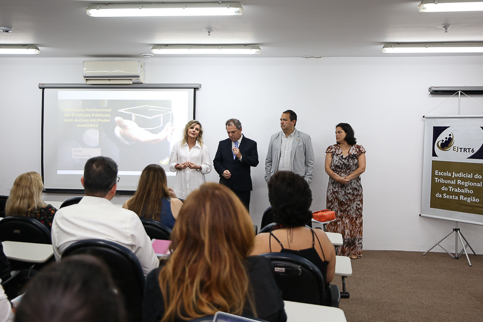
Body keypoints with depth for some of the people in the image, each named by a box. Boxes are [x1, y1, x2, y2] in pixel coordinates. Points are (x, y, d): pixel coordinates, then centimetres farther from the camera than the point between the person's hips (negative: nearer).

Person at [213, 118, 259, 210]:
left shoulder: (251, 144, 2)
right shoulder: (222, 144, 11)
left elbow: (255, 162, -6)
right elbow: (216, 161, 11)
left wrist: (240, 156, -20)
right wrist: (222, 171, -8)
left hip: (242, 187, -2)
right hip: (225, 185, 2)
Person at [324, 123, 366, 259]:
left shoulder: (359, 149, 3)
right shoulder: (331, 149, 7)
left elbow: (362, 168, -6)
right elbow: (327, 167, -2)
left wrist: (347, 178, -17)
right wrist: (337, 178, -19)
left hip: (353, 190, -1)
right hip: (335, 190, 1)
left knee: (353, 218, 0)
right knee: (334, 218, 0)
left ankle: (353, 250, 7)